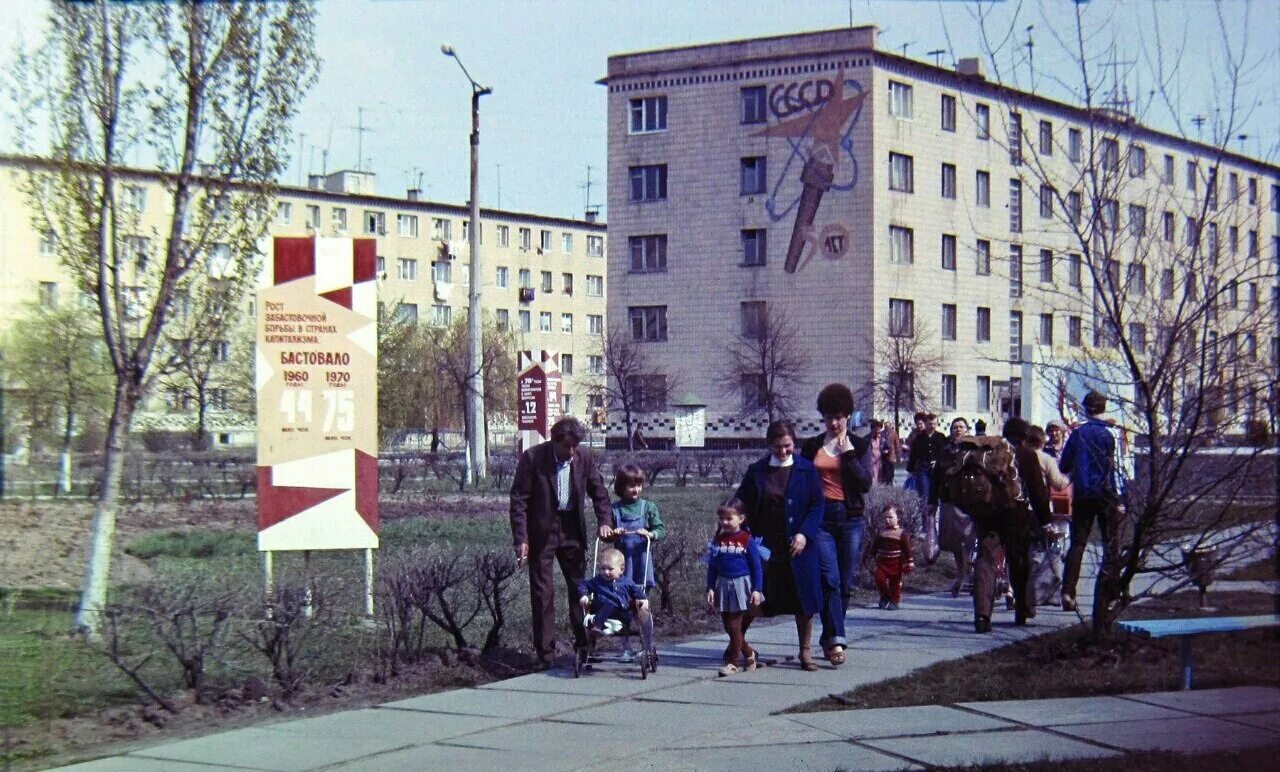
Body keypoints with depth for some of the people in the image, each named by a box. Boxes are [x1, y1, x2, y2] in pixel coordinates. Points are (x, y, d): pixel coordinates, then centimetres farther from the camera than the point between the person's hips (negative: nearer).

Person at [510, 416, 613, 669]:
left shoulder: (583, 458, -3)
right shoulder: (532, 458, -14)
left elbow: (599, 491, 9)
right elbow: (518, 500, -11)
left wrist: (604, 520, -7)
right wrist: (521, 539, -16)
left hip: (572, 530, 4)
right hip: (541, 532, -4)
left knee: (579, 586, 8)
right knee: (542, 593, -1)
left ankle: (584, 644, 20)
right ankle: (546, 654, 3)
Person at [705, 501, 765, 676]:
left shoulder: (747, 540, -6)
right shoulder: (718, 541, 4)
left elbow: (757, 566, -4)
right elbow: (712, 566, 9)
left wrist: (756, 589, -8)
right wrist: (710, 588, 3)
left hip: (741, 585, -5)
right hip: (723, 586, 5)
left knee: (734, 626, -4)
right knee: (728, 625, 7)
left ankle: (732, 662, 4)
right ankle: (748, 653, 25)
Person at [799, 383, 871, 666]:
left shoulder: (858, 445, 6)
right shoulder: (811, 446, 9)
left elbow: (866, 484, -4)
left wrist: (849, 454, -9)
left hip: (851, 518, 1)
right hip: (821, 518, -1)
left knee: (846, 583, 3)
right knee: (830, 580, -13)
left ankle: (829, 638, 16)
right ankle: (836, 641, -19)